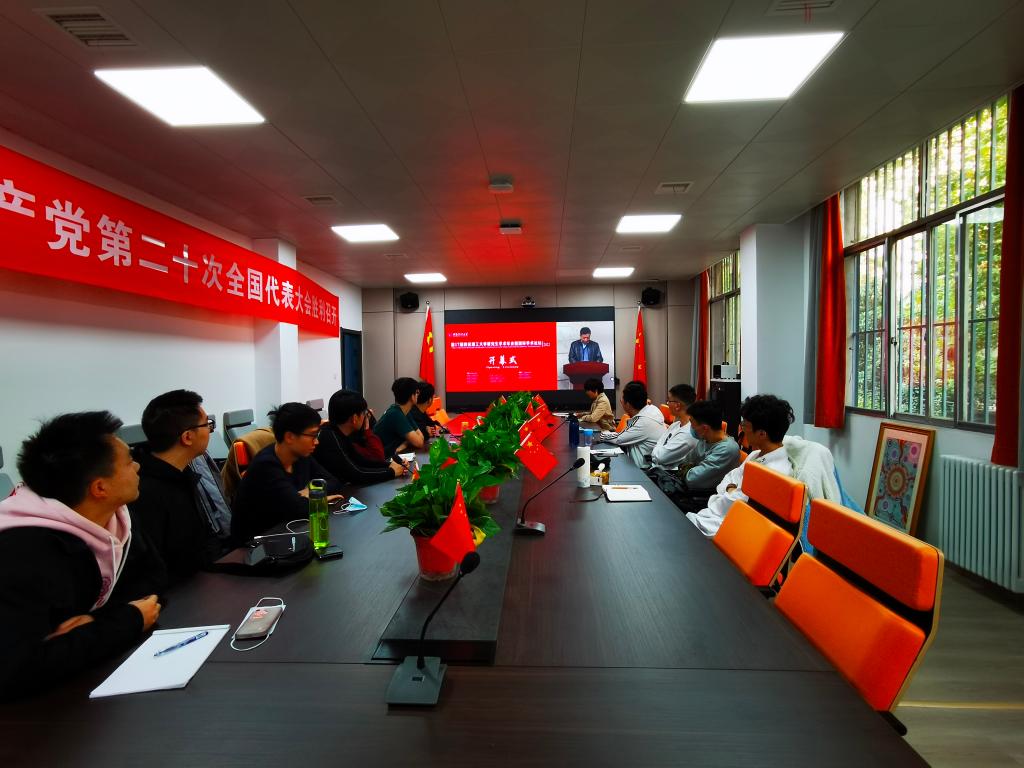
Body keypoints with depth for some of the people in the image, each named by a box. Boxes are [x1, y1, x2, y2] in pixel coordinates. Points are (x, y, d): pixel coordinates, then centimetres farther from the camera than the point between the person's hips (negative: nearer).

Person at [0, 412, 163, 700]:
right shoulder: (25, 554, -29)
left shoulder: (112, 517, -8)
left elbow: (151, 575, -2)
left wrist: (97, 620, -20)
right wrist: (129, 621, -26)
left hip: (92, 675, 6)